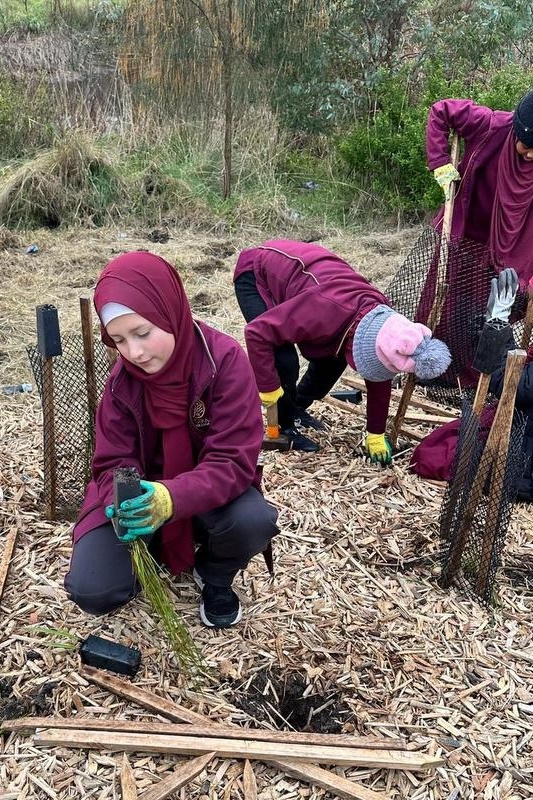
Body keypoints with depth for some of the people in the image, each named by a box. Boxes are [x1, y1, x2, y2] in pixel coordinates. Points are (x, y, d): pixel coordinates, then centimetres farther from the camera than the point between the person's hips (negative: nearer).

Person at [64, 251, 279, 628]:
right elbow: (114, 464, -11)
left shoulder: (225, 359, -25)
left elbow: (233, 460, -27)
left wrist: (170, 499, -45)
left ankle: (215, 576, 3)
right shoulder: (122, 379, -15)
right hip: (139, 493, 2)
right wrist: (123, 506, -35)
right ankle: (149, 551, 17)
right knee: (91, 591, -17)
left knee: (255, 520, -34)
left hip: (208, 491, -1)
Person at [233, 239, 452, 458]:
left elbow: (379, 378, -1)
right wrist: (267, 388, -27)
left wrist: (376, 435, 4)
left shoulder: (380, 316, -16)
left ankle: (296, 409, 25)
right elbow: (256, 332, -36)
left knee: (332, 358, 3)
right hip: (255, 275, -7)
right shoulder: (328, 311, -42)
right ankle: (285, 426, 2)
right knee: (285, 361, -22)